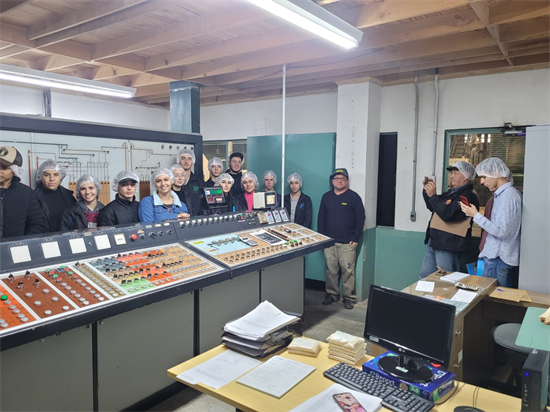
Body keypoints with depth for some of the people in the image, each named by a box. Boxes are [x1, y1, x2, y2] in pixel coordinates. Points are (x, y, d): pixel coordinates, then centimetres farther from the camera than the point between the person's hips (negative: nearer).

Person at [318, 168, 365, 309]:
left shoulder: (354, 197, -1)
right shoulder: (326, 197, 10)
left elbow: (360, 219, -2)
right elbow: (321, 218, 13)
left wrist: (355, 238, -7)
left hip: (347, 243, -3)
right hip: (329, 241, 3)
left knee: (348, 271, -1)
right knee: (331, 270, 9)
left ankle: (348, 297, 10)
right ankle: (332, 294, 23)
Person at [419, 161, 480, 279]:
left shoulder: (468, 196, -15)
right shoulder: (452, 192, 16)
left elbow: (448, 214, -26)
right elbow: (432, 207, 24)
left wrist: (432, 195, -21)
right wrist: (427, 191, 8)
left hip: (448, 247, -10)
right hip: (433, 242, 10)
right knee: (424, 278, 15)